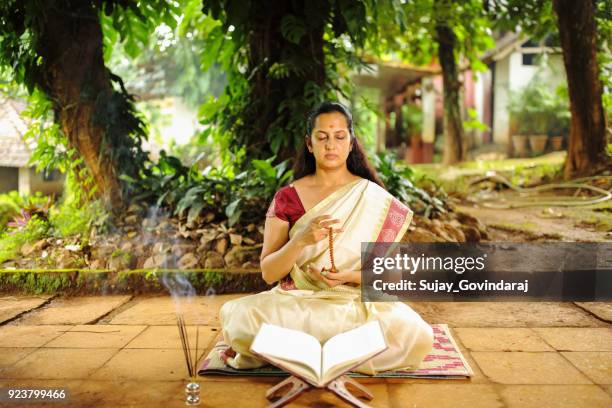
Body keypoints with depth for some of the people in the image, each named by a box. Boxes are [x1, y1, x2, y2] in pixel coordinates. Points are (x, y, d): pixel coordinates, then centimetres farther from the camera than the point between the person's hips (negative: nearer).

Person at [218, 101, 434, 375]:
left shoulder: (374, 198, 3)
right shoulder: (287, 198, 2)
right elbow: (268, 273, -2)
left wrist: (350, 277, -18)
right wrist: (301, 240, -21)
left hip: (357, 303, 1)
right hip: (296, 301, -1)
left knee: (418, 336, -30)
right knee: (240, 317, -31)